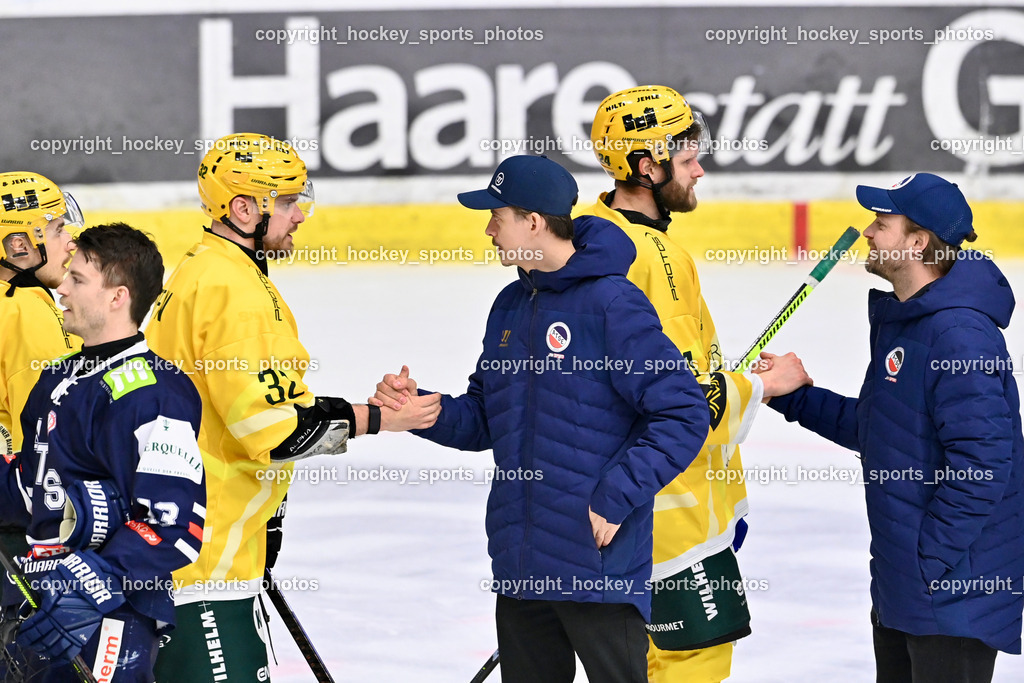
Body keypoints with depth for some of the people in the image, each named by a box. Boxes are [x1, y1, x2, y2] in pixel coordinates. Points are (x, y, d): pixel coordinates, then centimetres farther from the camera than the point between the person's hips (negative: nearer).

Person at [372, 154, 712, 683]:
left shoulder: (611, 304, -13)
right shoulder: (510, 307, 12)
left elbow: (683, 415, -15)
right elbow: (483, 421, 17)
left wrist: (614, 499, -18)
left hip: (599, 564, -8)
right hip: (518, 568, 8)